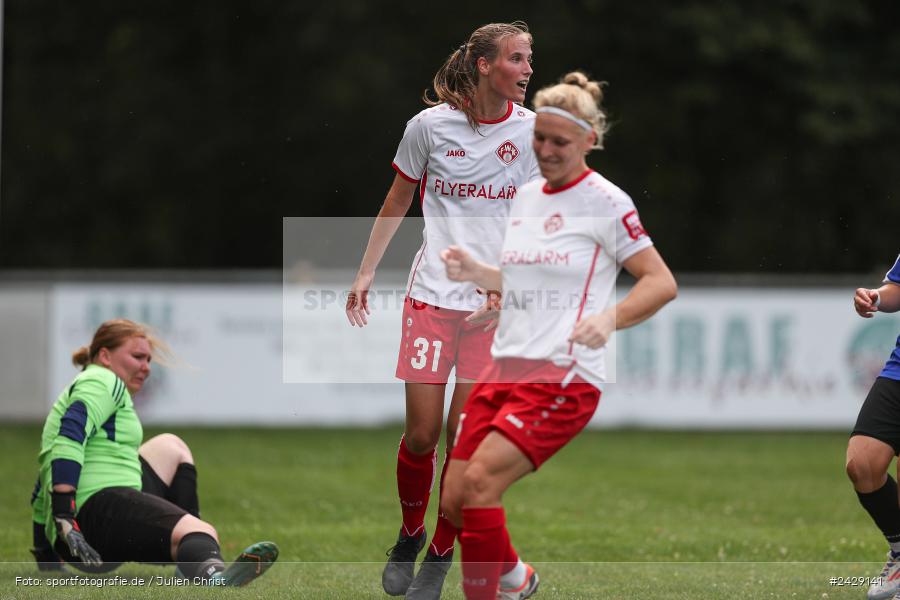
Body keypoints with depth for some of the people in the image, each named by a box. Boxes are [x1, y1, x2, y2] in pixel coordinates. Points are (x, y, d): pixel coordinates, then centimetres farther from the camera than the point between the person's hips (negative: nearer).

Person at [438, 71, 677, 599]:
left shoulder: (605, 203, -6)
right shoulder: (526, 196, 15)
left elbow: (662, 282, -6)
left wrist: (609, 319, -22)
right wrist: (477, 273, 9)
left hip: (565, 376, -7)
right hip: (506, 368, 7)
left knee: (479, 481, -23)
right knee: (453, 500, 1)